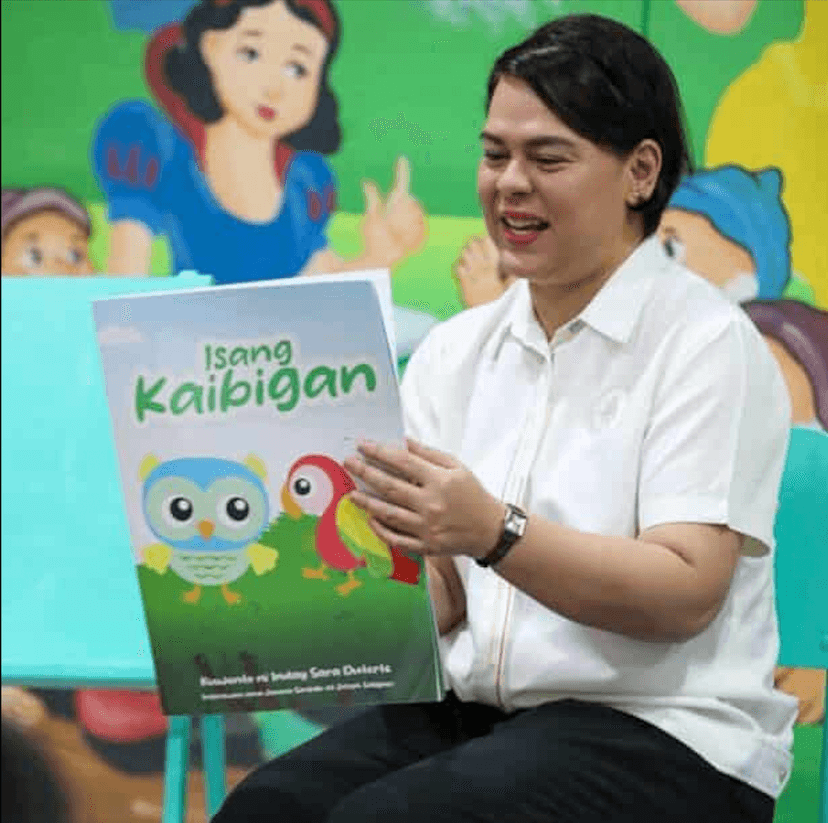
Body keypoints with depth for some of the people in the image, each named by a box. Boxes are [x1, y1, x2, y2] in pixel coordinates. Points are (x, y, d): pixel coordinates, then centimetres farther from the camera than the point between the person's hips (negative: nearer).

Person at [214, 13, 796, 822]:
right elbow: (440, 603, 8)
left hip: (660, 735, -5)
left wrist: (493, 531, -28)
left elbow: (685, 593, -15)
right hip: (467, 709, 5)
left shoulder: (706, 343, -5)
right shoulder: (453, 351, 12)